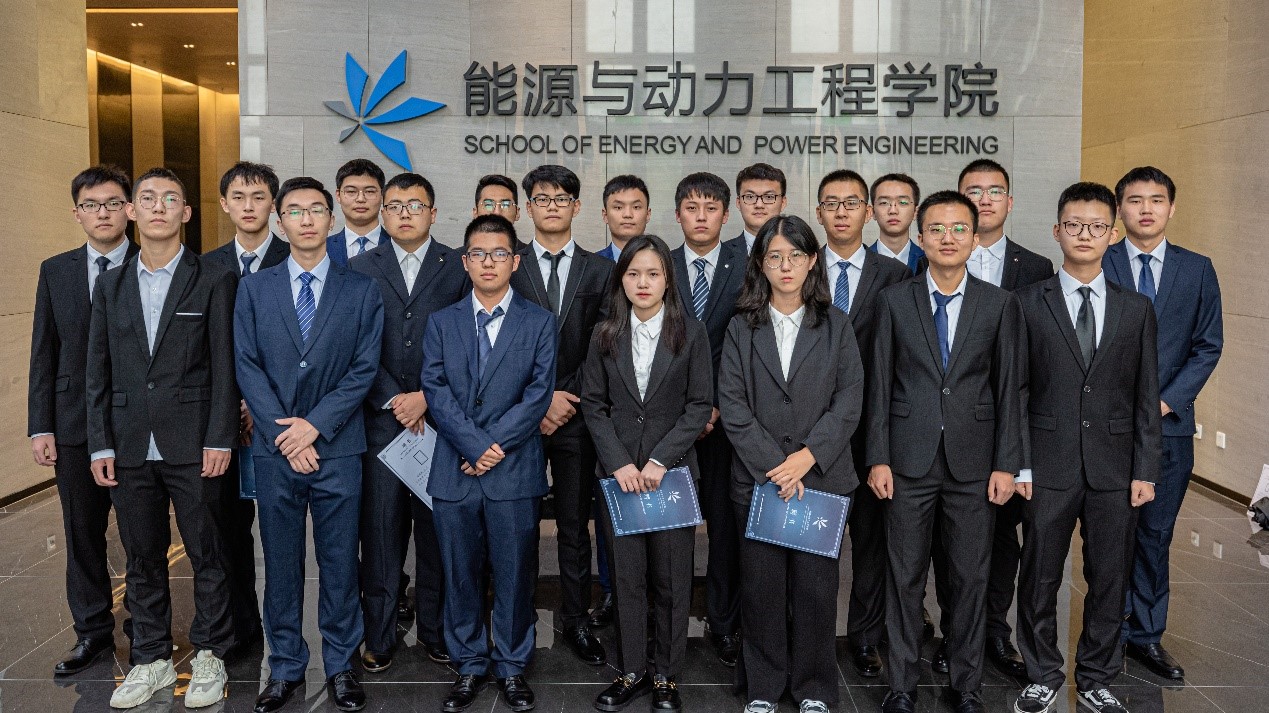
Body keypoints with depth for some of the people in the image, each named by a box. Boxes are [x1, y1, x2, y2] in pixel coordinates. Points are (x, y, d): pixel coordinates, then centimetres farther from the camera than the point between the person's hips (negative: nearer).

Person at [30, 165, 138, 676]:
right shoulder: (56, 271, 8)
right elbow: (44, 354, 8)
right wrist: (40, 426, 2)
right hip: (75, 426, 4)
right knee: (82, 536, 12)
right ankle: (93, 632, 27)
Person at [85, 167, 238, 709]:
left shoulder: (213, 281, 0)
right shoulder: (110, 285, 11)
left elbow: (224, 366, -4)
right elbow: (97, 372, 10)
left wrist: (220, 439, -10)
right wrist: (101, 444, 4)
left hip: (193, 446, -3)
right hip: (130, 449, 4)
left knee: (207, 555, 5)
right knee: (142, 559, 12)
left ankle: (209, 654, 20)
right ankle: (152, 658, 26)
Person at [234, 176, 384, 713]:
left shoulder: (361, 290, 4)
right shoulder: (254, 288, 8)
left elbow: (365, 368, -3)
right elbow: (247, 366, 1)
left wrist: (315, 424, -12)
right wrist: (283, 432, -9)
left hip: (337, 447, -1)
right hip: (274, 448, 1)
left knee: (340, 563, 7)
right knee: (281, 563, 10)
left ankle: (340, 665, 21)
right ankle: (285, 667, 24)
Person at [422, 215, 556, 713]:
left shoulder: (539, 322, 5)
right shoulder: (442, 322, 9)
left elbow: (539, 393, -4)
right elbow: (436, 391, -2)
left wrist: (495, 446, -13)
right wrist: (475, 445, -14)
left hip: (515, 472, -1)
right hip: (454, 471, 2)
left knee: (515, 575, 7)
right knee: (460, 575, 10)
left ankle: (512, 667, 23)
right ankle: (470, 666, 26)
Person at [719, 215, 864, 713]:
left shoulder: (836, 325, 6)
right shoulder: (742, 328, 5)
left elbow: (849, 401, -1)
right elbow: (732, 406, -2)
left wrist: (807, 456, -12)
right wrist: (773, 466, -11)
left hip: (822, 476, 0)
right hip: (758, 478, 0)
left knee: (816, 586, 5)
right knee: (761, 587, 5)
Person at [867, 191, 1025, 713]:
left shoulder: (1000, 305, 3)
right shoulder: (895, 300, 2)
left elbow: (1009, 389, 3)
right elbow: (880, 384, 1)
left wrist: (1006, 464, -2)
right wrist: (878, 458, -4)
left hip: (973, 462, 1)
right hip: (909, 460, 0)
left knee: (971, 580, 9)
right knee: (905, 578, 7)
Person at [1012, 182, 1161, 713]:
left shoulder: (1136, 310, 7)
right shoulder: (1028, 304, 0)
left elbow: (1146, 397, 6)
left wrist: (1145, 470, 1)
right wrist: (1019, 463, -6)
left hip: (1114, 468, 2)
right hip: (1049, 466, -2)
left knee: (1109, 581, 10)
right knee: (1040, 579, 7)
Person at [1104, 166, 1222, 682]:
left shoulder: (1197, 269, 7)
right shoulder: (1095, 265, 0)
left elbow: (1208, 345, 5)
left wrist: (1166, 401, -7)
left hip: (1169, 422, 2)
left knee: (1155, 536, 9)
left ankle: (1146, 635, 21)